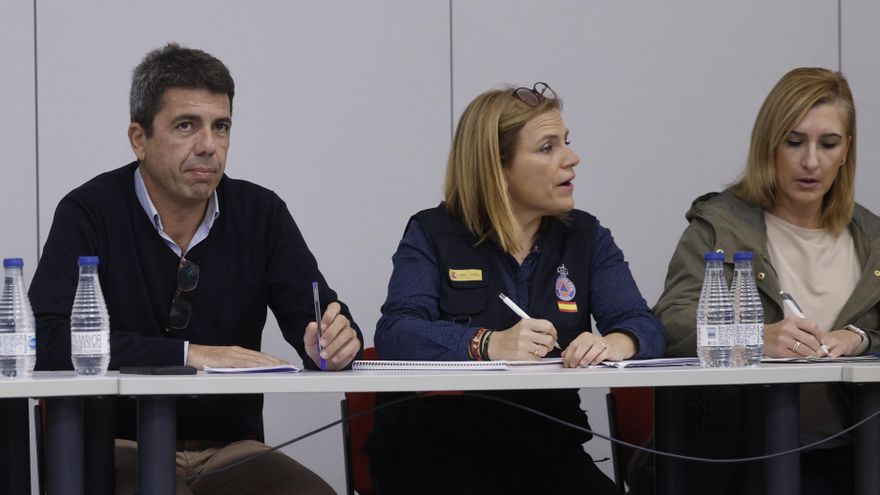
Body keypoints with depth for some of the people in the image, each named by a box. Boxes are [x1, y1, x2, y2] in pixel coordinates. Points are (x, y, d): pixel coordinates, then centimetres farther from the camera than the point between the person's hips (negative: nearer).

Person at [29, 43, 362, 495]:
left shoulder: (261, 214, 6)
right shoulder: (89, 214, -5)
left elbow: (312, 321, 1)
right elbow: (50, 339, -19)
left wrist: (333, 340, -26)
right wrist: (189, 354, -24)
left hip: (231, 448, 5)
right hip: (122, 447, -4)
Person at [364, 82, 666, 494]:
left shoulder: (586, 237, 12)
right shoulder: (432, 235, 3)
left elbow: (644, 327, 0)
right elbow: (395, 333, -13)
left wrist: (612, 345, -26)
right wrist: (490, 345, -31)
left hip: (547, 449, 3)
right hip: (434, 444, -3)